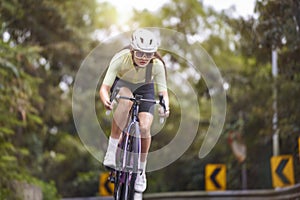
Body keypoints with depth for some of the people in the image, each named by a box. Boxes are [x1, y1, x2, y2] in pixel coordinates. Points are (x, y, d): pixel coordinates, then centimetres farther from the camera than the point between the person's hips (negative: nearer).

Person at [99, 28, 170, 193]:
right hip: (122, 84, -1)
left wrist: (165, 106, -52)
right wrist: (106, 100, -60)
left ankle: (141, 171, 5)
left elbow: (163, 92, -29)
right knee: (126, 99, -39)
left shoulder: (157, 65, -31)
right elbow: (104, 87, -37)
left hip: (144, 88, 1)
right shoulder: (120, 59, -35)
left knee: (145, 127, -20)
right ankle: (111, 153, -33)